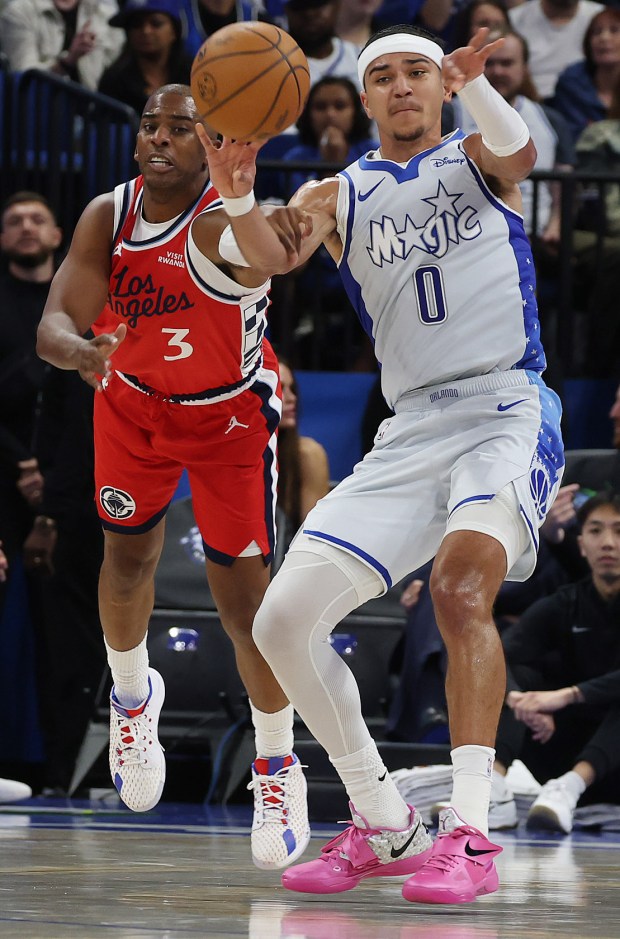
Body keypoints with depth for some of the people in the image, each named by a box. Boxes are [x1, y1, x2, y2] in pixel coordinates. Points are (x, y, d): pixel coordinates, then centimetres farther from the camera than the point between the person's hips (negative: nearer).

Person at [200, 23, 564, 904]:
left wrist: (475, 84, -39)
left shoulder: (473, 158, 8)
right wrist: (239, 201, -27)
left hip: (507, 409, -5)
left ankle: (469, 835, -34)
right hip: (410, 429, 5)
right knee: (284, 618, -4)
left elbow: (518, 153, -18)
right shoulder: (338, 197, 15)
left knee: (462, 583, -31)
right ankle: (385, 828, 9)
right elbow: (272, 255, -5)